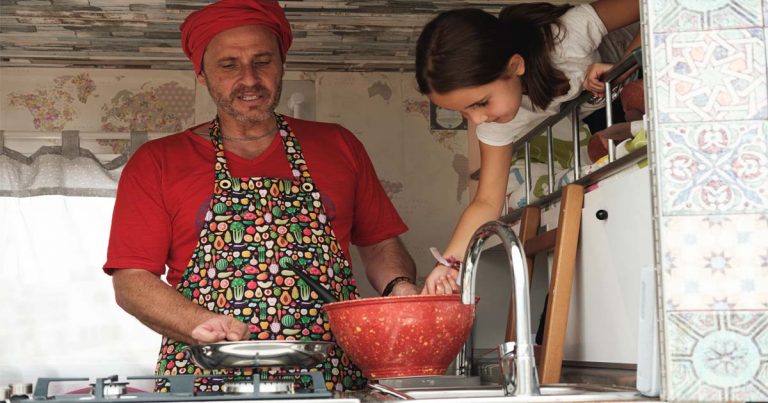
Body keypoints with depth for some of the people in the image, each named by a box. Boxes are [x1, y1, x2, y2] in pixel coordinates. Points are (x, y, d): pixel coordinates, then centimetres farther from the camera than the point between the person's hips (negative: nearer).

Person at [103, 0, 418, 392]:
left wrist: (398, 287, 1)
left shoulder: (338, 147, 17)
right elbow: (130, 280, 5)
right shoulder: (156, 164, 11)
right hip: (207, 382, -2)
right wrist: (199, 324, -11)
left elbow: (380, 243, 21)